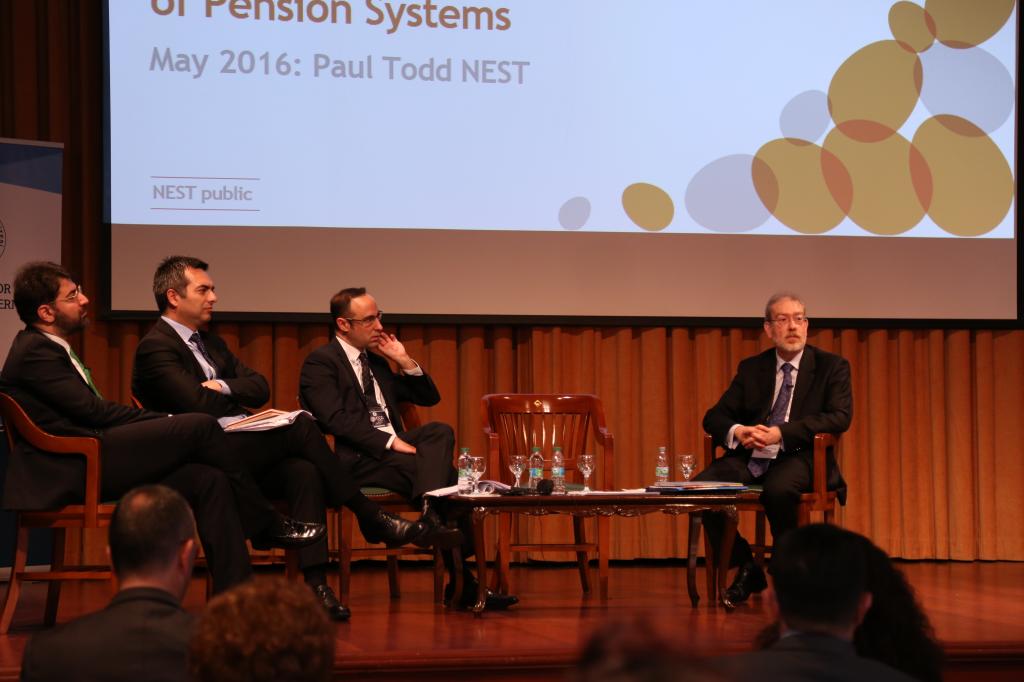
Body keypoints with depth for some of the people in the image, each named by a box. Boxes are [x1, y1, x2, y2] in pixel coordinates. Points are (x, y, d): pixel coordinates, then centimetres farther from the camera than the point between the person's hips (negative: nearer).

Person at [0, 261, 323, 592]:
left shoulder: (48, 348, 23)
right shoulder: (35, 351, -8)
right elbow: (90, 410, -16)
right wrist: (167, 421, -8)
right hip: (74, 470, -10)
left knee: (209, 480, -6)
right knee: (200, 426, -16)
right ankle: (268, 524, -1)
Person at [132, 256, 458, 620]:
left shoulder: (209, 341, 23)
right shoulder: (155, 348, -5)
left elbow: (260, 388, 14)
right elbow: (199, 405, -17)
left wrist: (223, 387, -5)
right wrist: (236, 395, 2)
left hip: (243, 451, 8)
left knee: (303, 471, -25)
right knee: (300, 425, -25)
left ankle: (315, 582, -33)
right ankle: (370, 516, -14)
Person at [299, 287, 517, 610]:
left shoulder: (376, 360, 23)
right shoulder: (320, 363, -1)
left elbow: (429, 398, 26)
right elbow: (337, 419, -16)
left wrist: (406, 362, 10)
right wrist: (390, 441, -23)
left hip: (390, 448, 7)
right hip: (355, 459, -7)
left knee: (440, 432, -22)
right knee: (443, 472, -26)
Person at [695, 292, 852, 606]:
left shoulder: (832, 367, 5)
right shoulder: (752, 368, 15)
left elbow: (840, 417, -10)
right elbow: (714, 417, 12)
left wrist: (781, 433, -21)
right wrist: (738, 431, -14)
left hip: (799, 457, -4)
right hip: (751, 457, 4)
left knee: (778, 489, -38)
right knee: (700, 487, -24)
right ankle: (746, 568, -5)